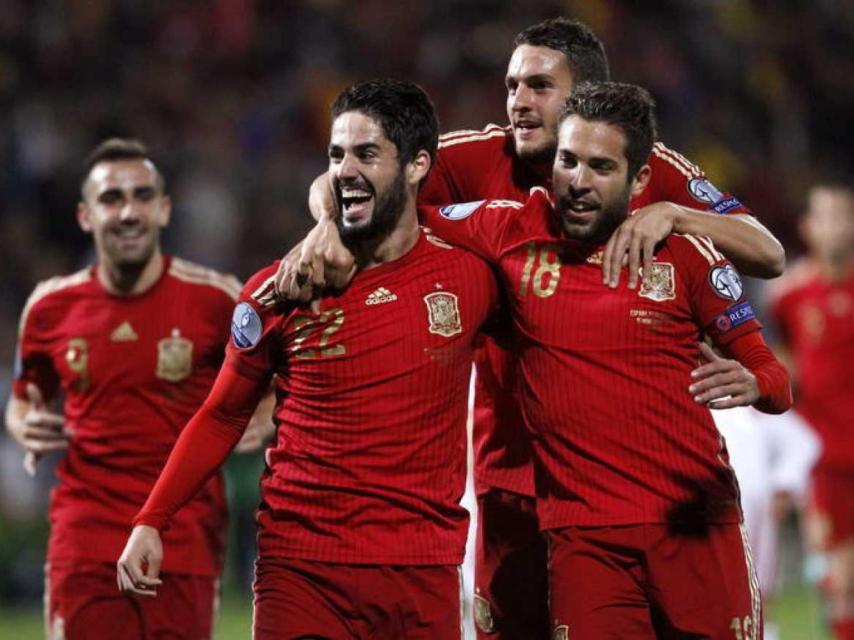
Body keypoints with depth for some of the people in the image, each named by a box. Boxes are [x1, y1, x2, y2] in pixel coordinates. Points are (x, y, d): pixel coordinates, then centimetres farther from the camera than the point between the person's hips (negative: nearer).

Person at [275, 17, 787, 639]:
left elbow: (769, 255, -10)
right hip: (514, 474, 1)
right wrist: (326, 227, -27)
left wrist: (669, 214, -24)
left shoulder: (653, 172, -2)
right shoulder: (479, 161, -2)